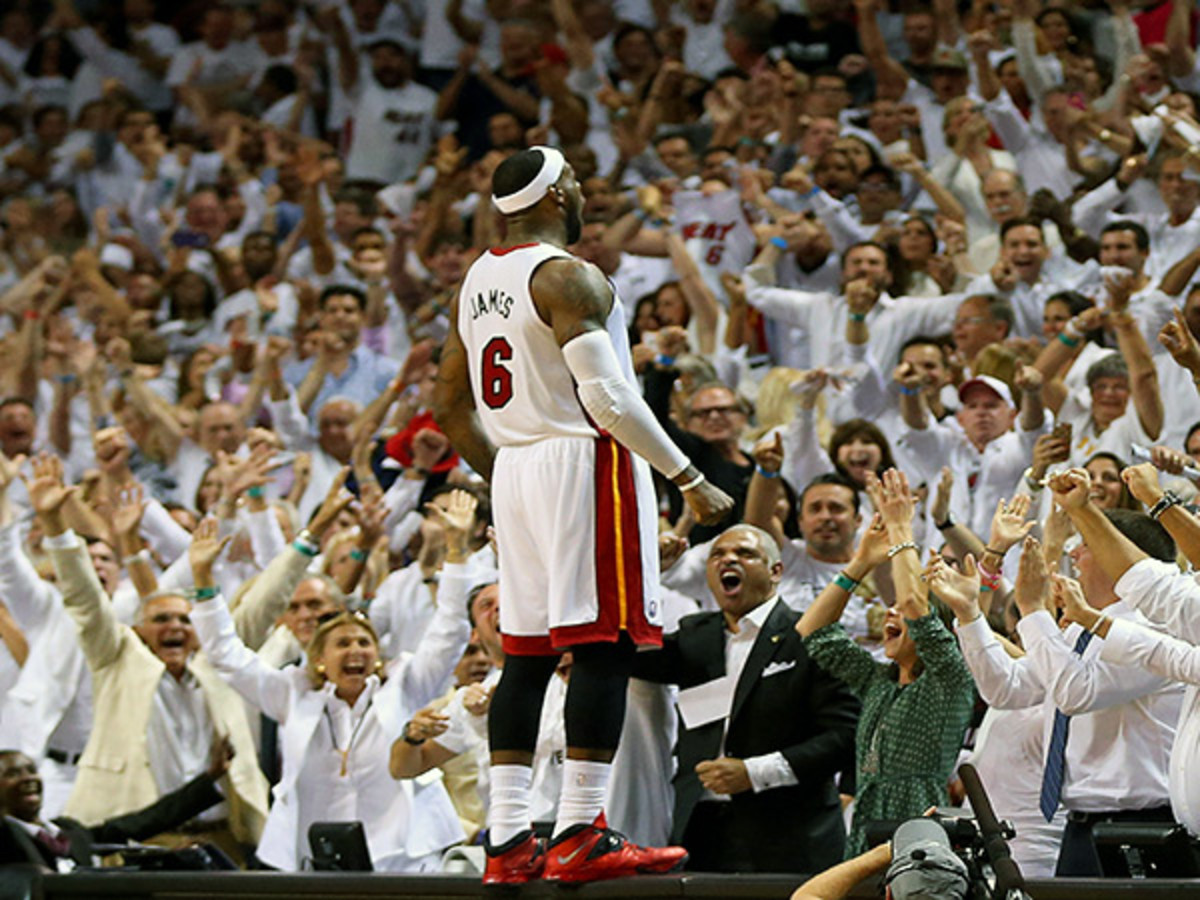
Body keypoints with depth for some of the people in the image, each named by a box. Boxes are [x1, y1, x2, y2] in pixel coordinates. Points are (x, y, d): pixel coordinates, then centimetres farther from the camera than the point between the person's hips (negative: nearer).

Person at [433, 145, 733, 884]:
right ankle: (580, 837, -11)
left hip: (515, 471, 9)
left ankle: (508, 839, 6)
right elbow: (608, 398, -20)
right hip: (585, 463, -9)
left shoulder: (477, 282, 15)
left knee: (526, 654, 9)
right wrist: (690, 479, -16)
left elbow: (450, 405, 20)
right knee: (605, 648, -7)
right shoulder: (569, 277, -12)